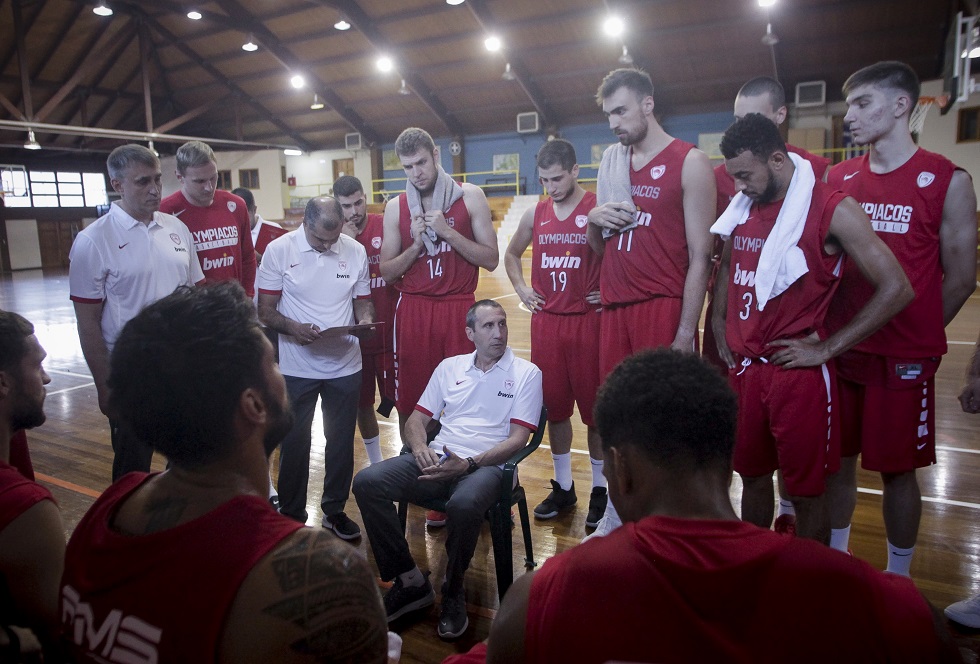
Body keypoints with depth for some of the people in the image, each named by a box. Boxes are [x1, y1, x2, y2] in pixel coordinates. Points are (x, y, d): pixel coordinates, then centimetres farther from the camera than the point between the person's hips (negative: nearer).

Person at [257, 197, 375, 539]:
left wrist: (365, 319, -14)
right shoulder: (278, 250, -7)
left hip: (345, 365, 2)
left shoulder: (356, 251, 0)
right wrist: (293, 327, -24)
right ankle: (291, 515, 28)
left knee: (341, 441, 13)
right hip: (297, 366, -2)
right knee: (294, 443, 10)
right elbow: (266, 309, -5)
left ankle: (335, 509, 32)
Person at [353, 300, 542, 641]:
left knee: (464, 504, -39)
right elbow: (416, 420, 17)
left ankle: (453, 592, -9)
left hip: (485, 465, -4)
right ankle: (410, 581, -7)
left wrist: (469, 464, -16)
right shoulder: (449, 366, 16)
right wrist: (419, 448, -7)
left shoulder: (526, 373, 4)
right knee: (367, 482, -20)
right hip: (437, 460, 4)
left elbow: (517, 437, -3)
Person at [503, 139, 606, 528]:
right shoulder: (535, 214, 8)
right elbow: (512, 254, 24)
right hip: (546, 321, 5)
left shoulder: (598, 209, -7)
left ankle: (601, 489, 22)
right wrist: (521, 289, 11)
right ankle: (563, 487, 28)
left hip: (588, 321, -4)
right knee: (554, 408, 12)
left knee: (595, 409, 5)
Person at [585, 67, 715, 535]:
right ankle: (614, 522, 25)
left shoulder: (688, 162, -2)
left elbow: (700, 255, -7)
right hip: (615, 309, 6)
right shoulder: (612, 163, 16)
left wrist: (686, 332, -13)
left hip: (663, 308, -5)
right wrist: (595, 219, -1)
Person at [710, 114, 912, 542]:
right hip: (743, 367, 6)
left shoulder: (832, 209, -12)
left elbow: (896, 289, -14)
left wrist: (826, 349, -13)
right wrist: (720, 326, 10)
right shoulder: (742, 209, 6)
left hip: (798, 371, -6)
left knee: (805, 490, 7)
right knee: (752, 475, 18)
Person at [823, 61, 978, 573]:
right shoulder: (837, 178, 7)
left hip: (904, 358, -3)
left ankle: (897, 579, 27)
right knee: (838, 462, 12)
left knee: (897, 470, 7)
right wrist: (829, 333, 4)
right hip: (838, 350, 4)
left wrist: (914, 335, -1)